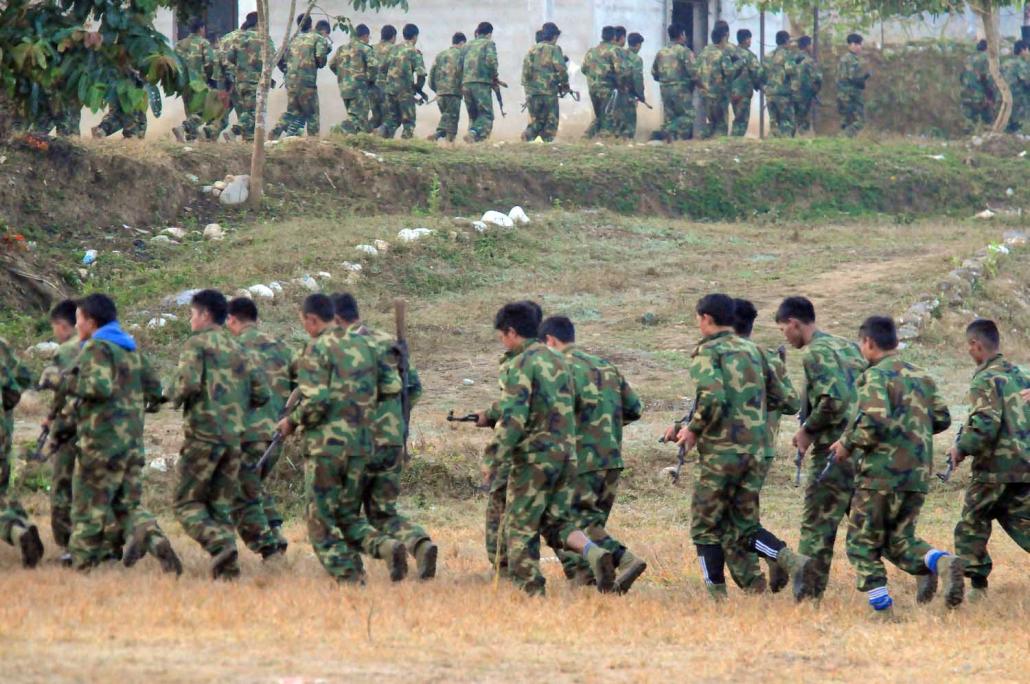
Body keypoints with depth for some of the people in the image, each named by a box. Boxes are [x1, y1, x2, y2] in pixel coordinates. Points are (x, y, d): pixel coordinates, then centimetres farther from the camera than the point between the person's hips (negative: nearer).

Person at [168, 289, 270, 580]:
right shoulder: (237, 349, 16)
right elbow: (261, 393, 12)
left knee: (187, 503, 1)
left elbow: (188, 382, -18)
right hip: (234, 436, 6)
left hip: (204, 433, -6)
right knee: (221, 505, 12)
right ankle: (228, 566, 0)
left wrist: (175, 397, 2)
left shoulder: (197, 343, -3)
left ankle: (219, 544, -22)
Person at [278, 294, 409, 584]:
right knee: (348, 515, 17)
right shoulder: (363, 344, 11)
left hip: (326, 443, -6)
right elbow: (392, 386, 11)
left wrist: (292, 421, -2)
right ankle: (385, 546, -9)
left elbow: (315, 402, -19)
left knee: (322, 521, 3)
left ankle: (349, 579, -5)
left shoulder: (317, 349, -9)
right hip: (361, 443, 6)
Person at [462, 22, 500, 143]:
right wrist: (494, 77, 2)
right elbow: (491, 60, -12)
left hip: (466, 83, 6)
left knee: (473, 115, 14)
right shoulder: (488, 43, 4)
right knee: (486, 114, -6)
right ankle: (474, 133, -28)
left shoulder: (468, 45, 20)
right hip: (481, 83, -6)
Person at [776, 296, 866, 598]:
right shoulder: (848, 346, 16)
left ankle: (809, 591, -1)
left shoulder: (816, 353, -11)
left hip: (833, 450, -8)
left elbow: (832, 401, -23)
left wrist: (808, 430, -9)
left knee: (817, 524, -2)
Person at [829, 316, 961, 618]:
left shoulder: (876, 376, -8)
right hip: (918, 475, 7)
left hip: (882, 472, -7)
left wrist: (848, 444, -6)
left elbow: (874, 421, -21)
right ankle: (941, 562, -13)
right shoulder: (921, 377, 14)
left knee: (863, 544, 6)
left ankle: (883, 611, 1)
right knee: (899, 539, 16)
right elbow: (942, 419, 16)